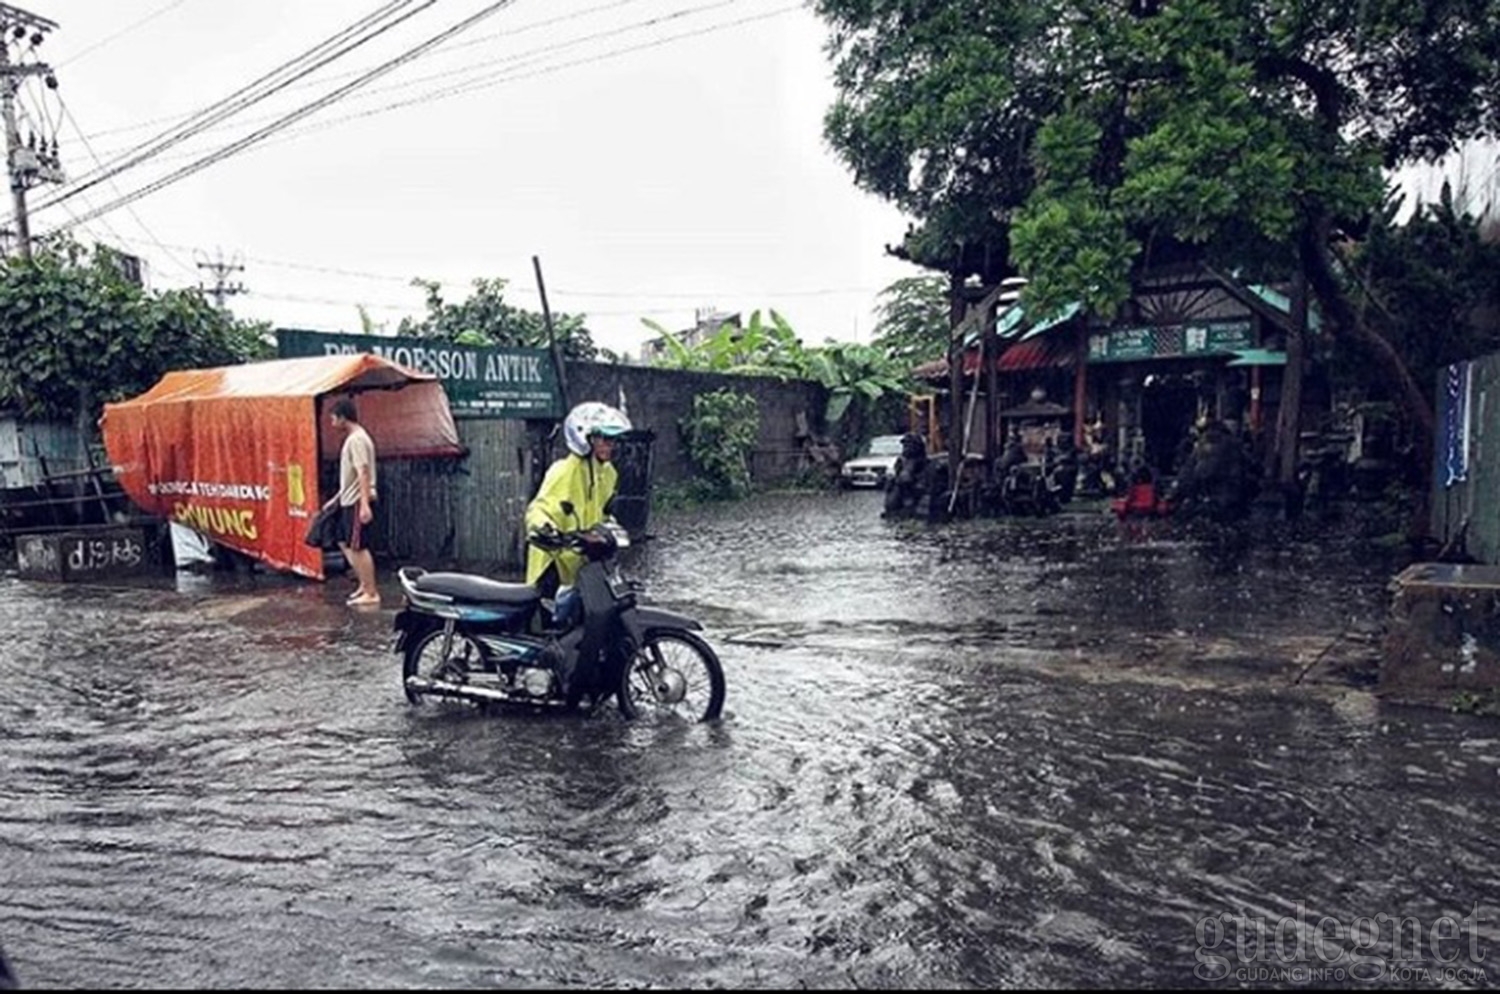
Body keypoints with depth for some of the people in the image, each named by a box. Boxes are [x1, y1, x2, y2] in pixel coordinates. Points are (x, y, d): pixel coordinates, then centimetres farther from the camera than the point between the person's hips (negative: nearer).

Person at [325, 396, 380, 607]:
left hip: (358, 502, -10)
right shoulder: (352, 438, 15)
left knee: (358, 547, -6)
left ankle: (371, 593, 0)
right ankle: (364, 584, 22)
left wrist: (365, 504, -30)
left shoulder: (357, 439, -16)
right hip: (349, 501, 10)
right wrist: (336, 498, 27)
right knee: (345, 543, 15)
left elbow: (363, 473, -24)